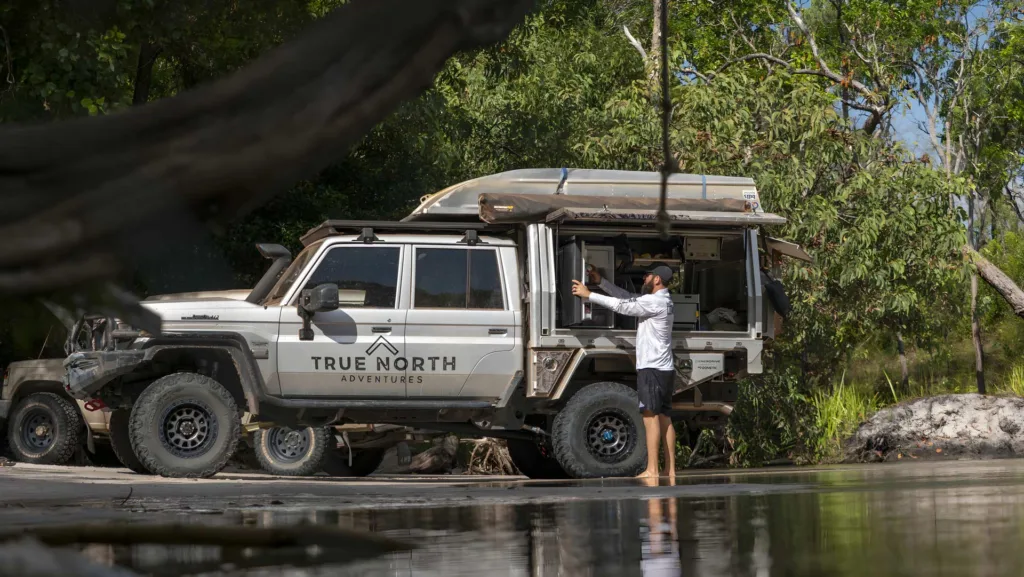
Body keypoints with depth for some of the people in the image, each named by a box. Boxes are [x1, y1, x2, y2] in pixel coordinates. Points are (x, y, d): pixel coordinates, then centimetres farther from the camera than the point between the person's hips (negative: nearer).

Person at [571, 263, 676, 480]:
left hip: (652, 369, -10)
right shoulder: (660, 300, 17)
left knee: (651, 417, -10)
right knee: (664, 418, 8)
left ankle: (652, 470, -12)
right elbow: (628, 297, 19)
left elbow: (621, 305, -17)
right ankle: (671, 470, 7)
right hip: (665, 370, 10)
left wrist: (588, 295, -12)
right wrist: (600, 282, 14)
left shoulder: (655, 302, -14)